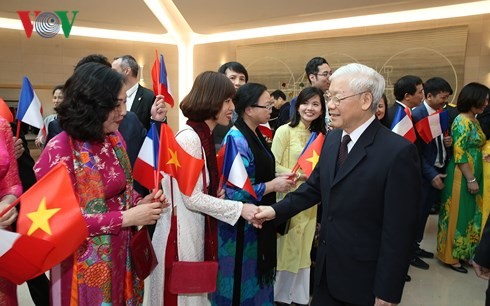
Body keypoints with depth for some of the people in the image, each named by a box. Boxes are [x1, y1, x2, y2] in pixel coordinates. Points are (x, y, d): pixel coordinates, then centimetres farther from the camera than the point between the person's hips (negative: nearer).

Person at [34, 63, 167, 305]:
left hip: (122, 254, 6)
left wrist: (140, 203, -8)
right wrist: (126, 218, -23)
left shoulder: (115, 139, 1)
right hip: (85, 264, -6)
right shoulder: (60, 150, -19)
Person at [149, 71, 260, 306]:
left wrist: (216, 191, -3)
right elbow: (192, 198, -21)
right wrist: (240, 209, -18)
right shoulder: (189, 138, -20)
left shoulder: (204, 136, 8)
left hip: (196, 230, 9)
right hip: (181, 233, -9)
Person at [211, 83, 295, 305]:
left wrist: (276, 179, -1)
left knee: (255, 276, 21)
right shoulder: (236, 140, -21)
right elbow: (235, 191, -25)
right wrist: (272, 186, -18)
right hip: (240, 223, -9)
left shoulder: (255, 135, 6)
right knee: (241, 279, 9)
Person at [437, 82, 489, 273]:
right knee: (458, 215, 2)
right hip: (462, 176, -9)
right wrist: (471, 179, -19)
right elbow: (459, 154, -21)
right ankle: (450, 255, 17)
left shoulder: (474, 120, 11)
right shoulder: (462, 121, -17)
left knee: (470, 213, 16)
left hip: (473, 174, 9)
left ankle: (463, 251, 31)